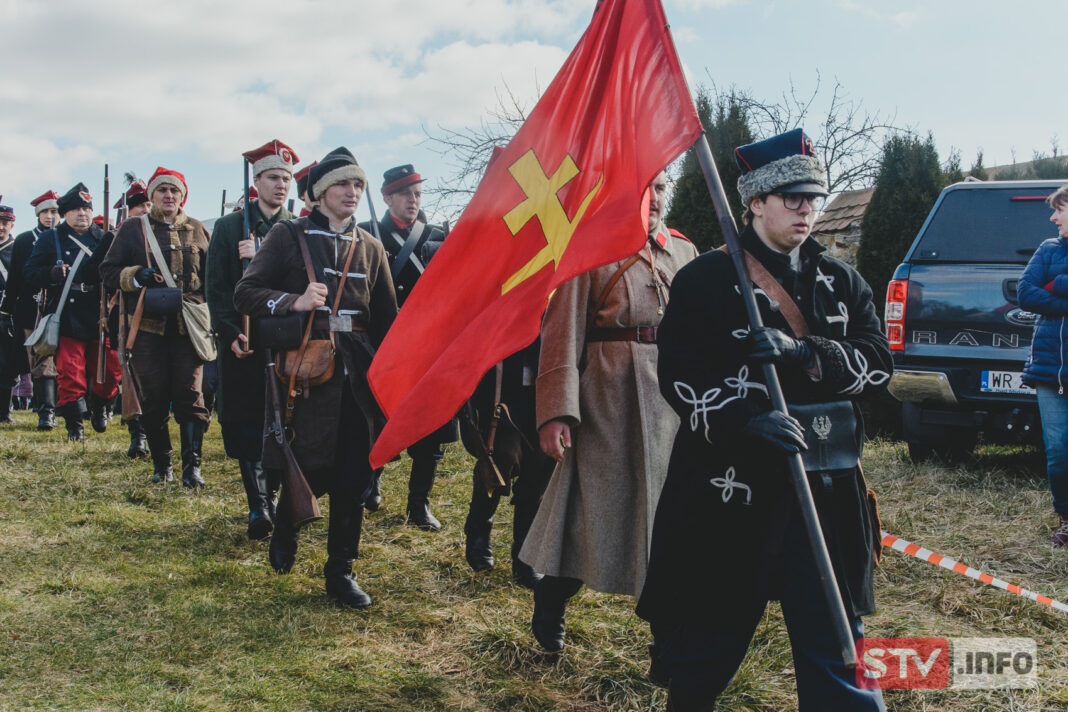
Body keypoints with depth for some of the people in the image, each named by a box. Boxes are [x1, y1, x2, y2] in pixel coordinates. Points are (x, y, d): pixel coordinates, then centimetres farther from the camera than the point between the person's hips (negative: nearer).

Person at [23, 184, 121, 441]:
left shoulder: (104, 239, 14)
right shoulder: (50, 239, 9)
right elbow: (30, 274, 4)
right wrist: (52, 273, -15)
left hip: (100, 317, 2)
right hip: (67, 320, -2)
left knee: (112, 368, 2)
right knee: (70, 373, -4)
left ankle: (98, 404, 30)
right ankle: (74, 424, 7)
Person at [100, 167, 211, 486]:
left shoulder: (196, 230, 13)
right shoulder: (132, 229, 8)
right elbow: (108, 271, 6)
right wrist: (136, 276, -14)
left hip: (189, 326, 1)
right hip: (149, 326, 0)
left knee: (190, 395, -4)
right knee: (154, 398, 4)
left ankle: (192, 465, 2)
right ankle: (161, 465, 17)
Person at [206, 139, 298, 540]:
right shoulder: (229, 227, 7)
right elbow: (216, 289, 3)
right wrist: (231, 334, -9)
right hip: (243, 342, -1)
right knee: (246, 422, -4)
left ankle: (271, 496, 18)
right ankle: (258, 506, -2)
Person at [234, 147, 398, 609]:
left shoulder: (370, 248, 13)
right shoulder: (287, 236, 3)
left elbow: (387, 320, 15)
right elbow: (246, 293, -1)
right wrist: (295, 302, -18)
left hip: (357, 376, 3)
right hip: (304, 370, -3)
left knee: (353, 477, 3)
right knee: (310, 472, -1)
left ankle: (341, 571, 16)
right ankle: (284, 530, 32)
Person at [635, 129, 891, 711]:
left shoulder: (841, 283, 12)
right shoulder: (705, 280, -2)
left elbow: (878, 362, 2)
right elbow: (678, 375, -9)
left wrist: (803, 353, -16)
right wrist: (745, 420, -24)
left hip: (824, 487, 4)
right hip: (731, 484, -3)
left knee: (836, 639, 8)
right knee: (711, 635, 9)